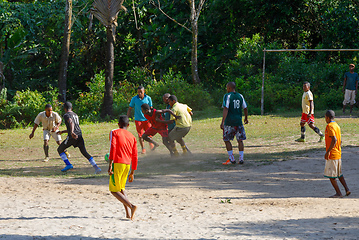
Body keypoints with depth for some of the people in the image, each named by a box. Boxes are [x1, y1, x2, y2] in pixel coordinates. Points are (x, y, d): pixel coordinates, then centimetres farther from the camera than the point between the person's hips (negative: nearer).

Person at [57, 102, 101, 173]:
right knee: (85, 152, 7)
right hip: (80, 136, 6)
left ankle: (68, 164, -4)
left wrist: (72, 132, -39)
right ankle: (96, 167, -8)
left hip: (72, 137, -6)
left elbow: (71, 122, -22)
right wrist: (62, 132, 41)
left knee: (60, 149, 11)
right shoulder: (76, 115, 24)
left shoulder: (66, 115, -1)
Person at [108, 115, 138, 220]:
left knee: (114, 190, 2)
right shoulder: (132, 137, 17)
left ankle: (131, 206, -20)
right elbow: (135, 156, 17)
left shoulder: (114, 133, 2)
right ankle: (128, 214, 10)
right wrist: (132, 173, 25)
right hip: (127, 164, 5)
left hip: (117, 163, -5)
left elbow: (113, 147, -13)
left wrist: (110, 165, -18)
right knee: (121, 188, 21)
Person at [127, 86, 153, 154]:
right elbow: (130, 108, 2)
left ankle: (150, 143, 36)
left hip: (146, 119, 1)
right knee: (140, 135, -1)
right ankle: (143, 149, 11)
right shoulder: (134, 99, -6)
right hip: (138, 120, -1)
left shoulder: (148, 98, -4)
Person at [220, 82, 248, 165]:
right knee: (240, 140, 10)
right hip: (239, 122, 4)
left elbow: (226, 109, -18)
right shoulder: (240, 96, 8)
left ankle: (231, 159, 6)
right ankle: (241, 159, 5)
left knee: (226, 140, 9)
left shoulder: (227, 96, -8)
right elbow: (245, 108, 14)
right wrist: (246, 118, 31)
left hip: (229, 122, -4)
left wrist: (222, 122, -21)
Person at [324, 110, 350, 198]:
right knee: (339, 174, 18)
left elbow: (334, 140, -27)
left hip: (332, 154, -9)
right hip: (338, 154, 9)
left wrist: (328, 151, -25)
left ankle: (338, 193, -1)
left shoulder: (329, 126, -16)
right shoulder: (337, 126, 12)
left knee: (331, 175, -2)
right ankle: (347, 189, 10)